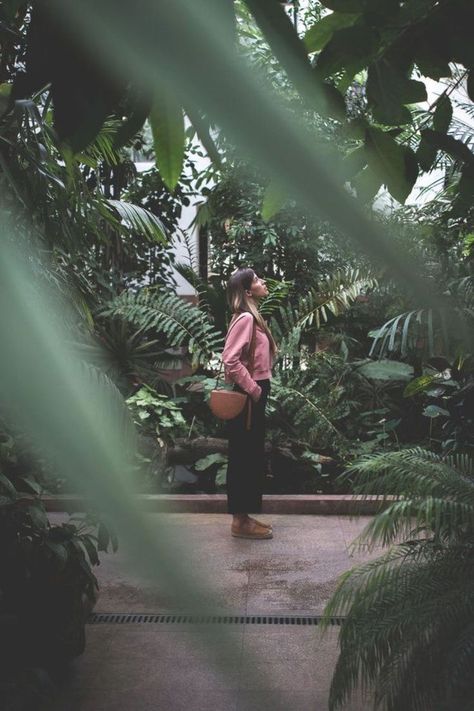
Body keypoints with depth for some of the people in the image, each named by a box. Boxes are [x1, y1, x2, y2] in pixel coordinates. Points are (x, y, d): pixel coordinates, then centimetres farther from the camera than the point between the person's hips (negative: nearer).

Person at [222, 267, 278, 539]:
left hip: (254, 395, 10)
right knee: (245, 458, -2)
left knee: (251, 456, 14)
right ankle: (241, 522, 8)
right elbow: (230, 360, -24)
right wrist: (253, 389, -19)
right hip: (248, 397, -10)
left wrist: (258, 390, 15)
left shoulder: (253, 317, 14)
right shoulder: (245, 318, -16)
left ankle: (243, 516, 23)